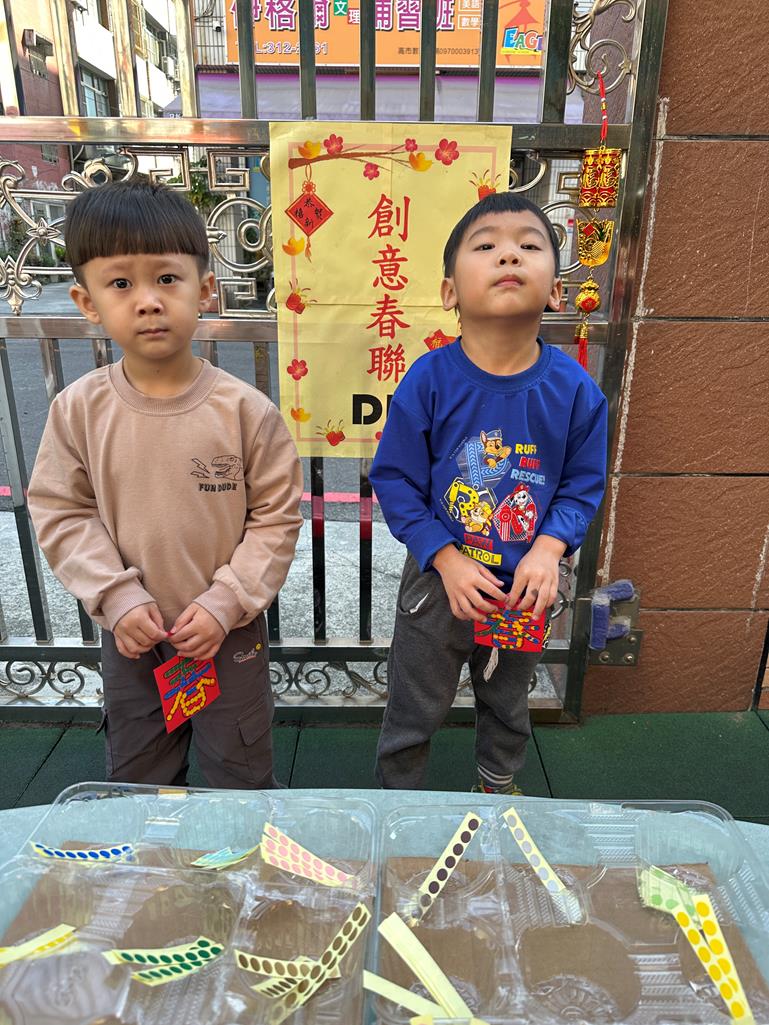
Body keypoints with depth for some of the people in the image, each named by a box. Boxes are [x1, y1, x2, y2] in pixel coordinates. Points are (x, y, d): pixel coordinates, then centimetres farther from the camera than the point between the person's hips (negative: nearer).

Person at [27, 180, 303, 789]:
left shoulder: (245, 409, -17)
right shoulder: (79, 409, -11)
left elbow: (277, 515, -12)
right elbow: (60, 512, -4)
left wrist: (225, 604, -16)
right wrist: (117, 598, -13)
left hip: (230, 632, -2)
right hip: (131, 635, 3)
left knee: (242, 779, 19)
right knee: (136, 782, 25)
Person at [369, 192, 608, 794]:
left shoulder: (575, 390, -14)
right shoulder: (429, 380, -19)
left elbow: (584, 485, -3)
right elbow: (395, 481, -13)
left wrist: (548, 549, -21)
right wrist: (449, 562, -21)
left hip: (526, 587, 2)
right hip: (440, 582, -2)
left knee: (509, 705, 29)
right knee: (413, 715, 19)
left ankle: (499, 784, 60)